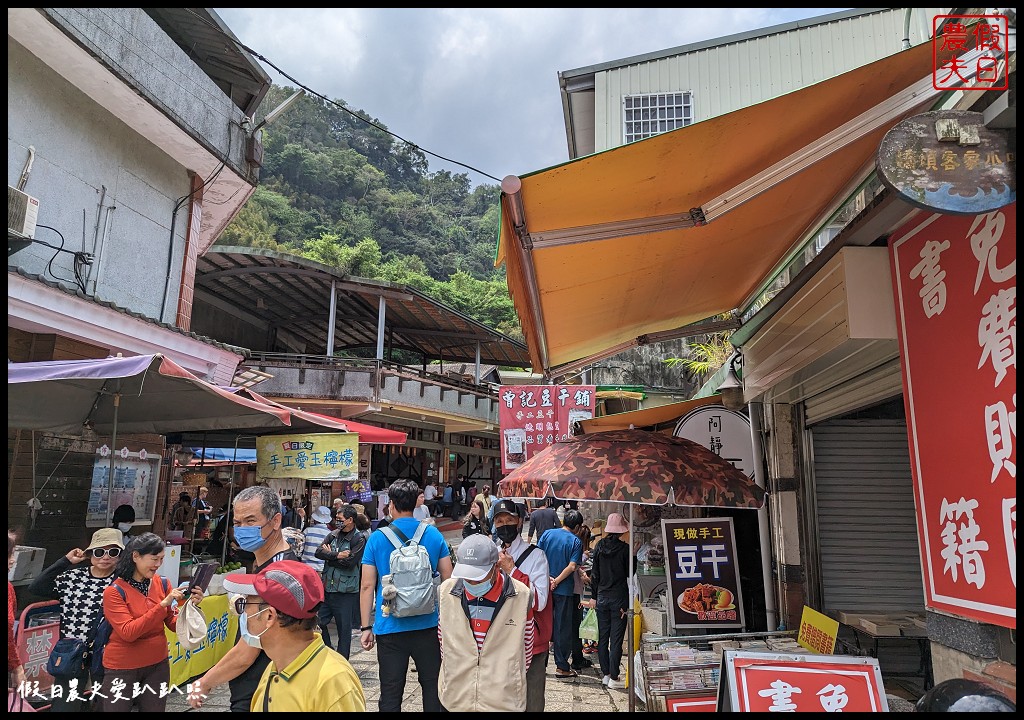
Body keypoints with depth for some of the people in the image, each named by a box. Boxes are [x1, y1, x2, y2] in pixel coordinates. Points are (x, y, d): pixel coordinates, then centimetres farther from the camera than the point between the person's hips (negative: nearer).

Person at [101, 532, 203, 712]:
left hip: (158, 665, 4)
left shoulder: (162, 583, -2)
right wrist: (163, 604, -29)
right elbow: (128, 633, -23)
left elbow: (174, 624, 0)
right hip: (122, 669, -4)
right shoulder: (114, 591, -14)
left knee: (155, 709, 14)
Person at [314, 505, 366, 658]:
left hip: (345, 592, -6)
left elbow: (349, 562, -21)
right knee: (318, 622, 12)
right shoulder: (334, 534, 6)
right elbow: (318, 552, -5)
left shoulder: (359, 539, -11)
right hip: (327, 588, 6)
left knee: (344, 629, 6)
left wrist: (329, 555, -9)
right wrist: (337, 555, -19)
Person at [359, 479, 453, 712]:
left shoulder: (377, 539, -5)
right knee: (433, 688, 15)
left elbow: (367, 585, -5)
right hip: (428, 625, 1)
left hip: (390, 628, -1)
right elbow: (448, 579, 2)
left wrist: (366, 627, 2)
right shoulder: (434, 535, -1)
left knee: (390, 693, 10)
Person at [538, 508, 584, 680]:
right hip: (563, 590, -4)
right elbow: (572, 566, -17)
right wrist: (556, 581, -11)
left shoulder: (548, 534, 2)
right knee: (562, 628, 6)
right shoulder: (576, 541, -8)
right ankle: (561, 667, 11)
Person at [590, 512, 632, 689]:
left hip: (602, 597, 4)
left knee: (603, 638, 12)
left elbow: (594, 574, 6)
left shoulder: (600, 547, 2)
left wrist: (594, 596, 15)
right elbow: (629, 575, -10)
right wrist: (627, 603, -5)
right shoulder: (625, 548, -10)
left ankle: (606, 674, 20)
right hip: (619, 598, -4)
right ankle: (613, 678, 4)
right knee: (616, 639, 1)